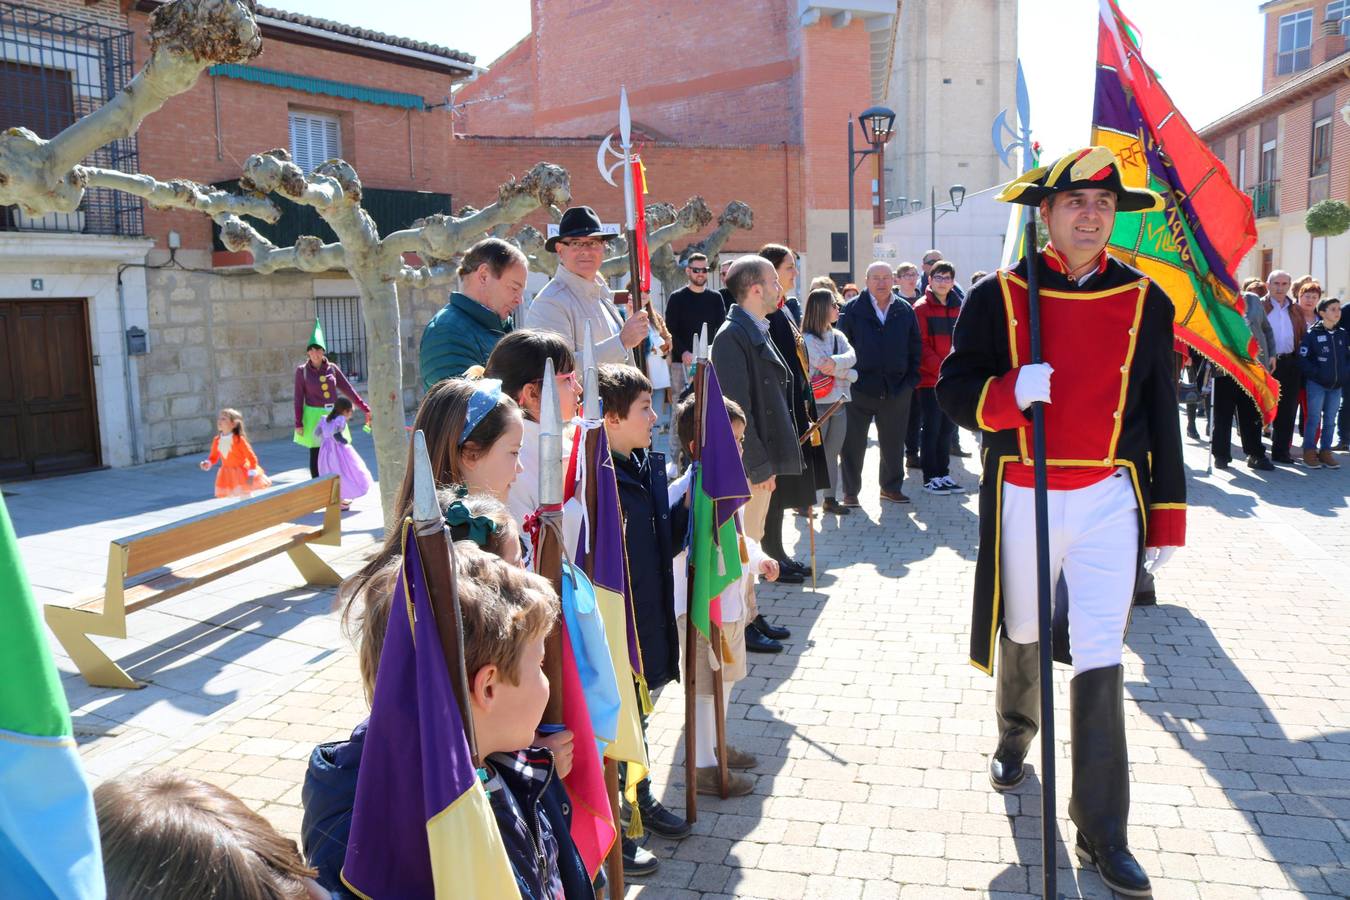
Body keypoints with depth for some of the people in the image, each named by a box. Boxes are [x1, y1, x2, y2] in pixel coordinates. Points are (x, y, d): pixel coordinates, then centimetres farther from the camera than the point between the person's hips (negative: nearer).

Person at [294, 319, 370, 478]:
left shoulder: (332, 368, 3)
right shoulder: (302, 371, -3)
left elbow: (348, 389, 7)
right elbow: (299, 398, -2)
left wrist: (365, 408, 5)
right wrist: (298, 423, -5)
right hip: (314, 417, -2)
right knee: (316, 455, 0)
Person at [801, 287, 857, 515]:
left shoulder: (837, 335, 13)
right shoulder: (808, 339, -8)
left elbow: (852, 356, -5)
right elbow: (826, 368, -17)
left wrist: (836, 361, -23)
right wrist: (851, 374, -6)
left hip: (839, 402, 7)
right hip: (817, 403, -7)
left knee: (833, 453, 10)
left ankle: (830, 498, 17)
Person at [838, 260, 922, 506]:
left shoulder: (905, 311, 7)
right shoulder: (852, 310, -2)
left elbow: (915, 347, 11)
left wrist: (911, 379, 3)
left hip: (897, 390, 3)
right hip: (860, 389, -3)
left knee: (893, 443, 12)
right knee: (853, 444, 4)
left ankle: (891, 487, 28)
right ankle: (850, 492, 15)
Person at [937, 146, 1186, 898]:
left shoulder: (1145, 300, 1)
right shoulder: (999, 296, -4)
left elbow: (1161, 411, 5)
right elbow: (954, 389, -4)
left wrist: (1168, 517, 3)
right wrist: (1010, 392, -26)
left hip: (1108, 499, 0)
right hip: (1022, 497, 0)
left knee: (1101, 656, -4)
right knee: (1022, 632, 18)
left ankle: (1102, 831, 8)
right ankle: (1016, 736, 49)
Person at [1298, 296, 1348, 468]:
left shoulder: (1342, 334, 7)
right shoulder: (1312, 334, -7)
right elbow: (1302, 358, -10)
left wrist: (1345, 374, 1)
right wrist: (1316, 373, -16)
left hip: (1337, 385, 5)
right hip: (1316, 384, -4)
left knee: (1330, 420, 9)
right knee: (1314, 418, -2)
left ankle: (1325, 451, 17)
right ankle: (1309, 452, 7)